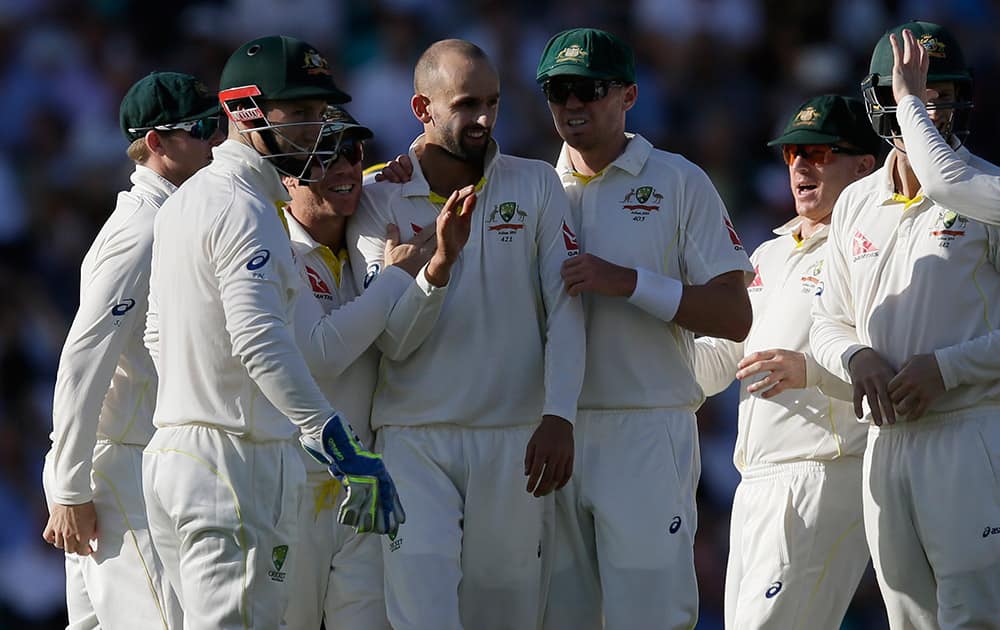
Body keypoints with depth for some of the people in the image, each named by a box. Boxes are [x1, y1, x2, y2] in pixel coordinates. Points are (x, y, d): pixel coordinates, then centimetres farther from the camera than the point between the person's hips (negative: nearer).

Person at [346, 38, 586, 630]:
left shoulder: (536, 186, 6)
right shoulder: (379, 200, 2)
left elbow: (565, 309, 0)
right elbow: (394, 342, -4)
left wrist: (559, 416, -14)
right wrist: (435, 269, -23)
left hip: (513, 439, 1)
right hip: (415, 441, -1)